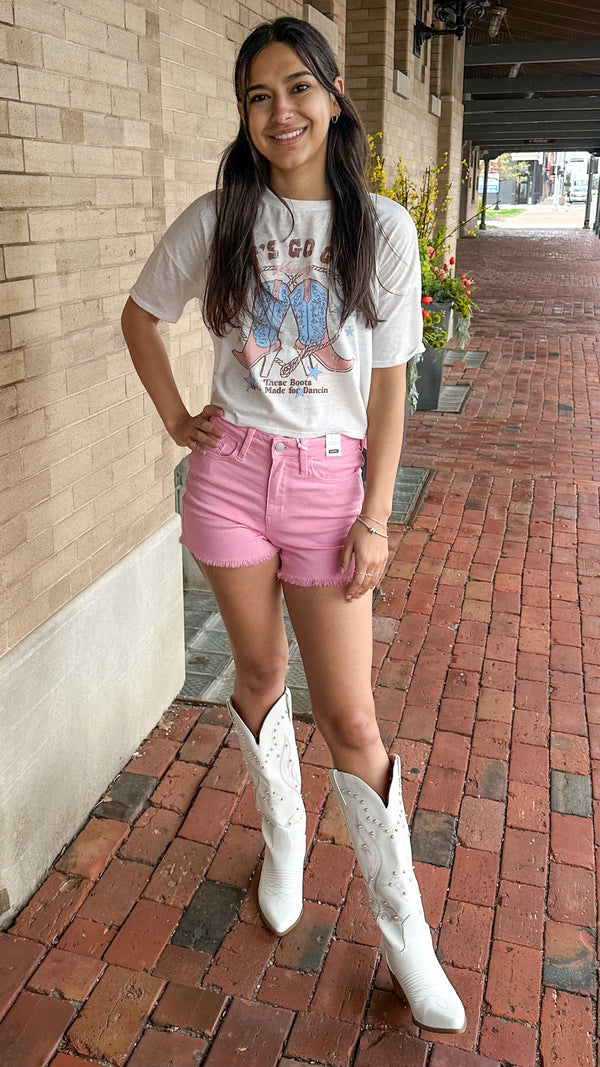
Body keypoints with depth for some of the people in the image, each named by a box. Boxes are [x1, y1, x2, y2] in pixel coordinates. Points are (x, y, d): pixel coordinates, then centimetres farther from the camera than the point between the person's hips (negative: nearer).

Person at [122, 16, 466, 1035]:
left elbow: (388, 386, -2)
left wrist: (375, 520, -5)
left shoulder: (383, 227, -2)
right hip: (231, 473, 2)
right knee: (259, 674, 14)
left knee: (349, 717, 0)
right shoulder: (220, 218, 1)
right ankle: (284, 837, 42)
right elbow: (141, 313, 15)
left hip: (328, 481, -1)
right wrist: (176, 418, 5)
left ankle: (405, 933, 20)